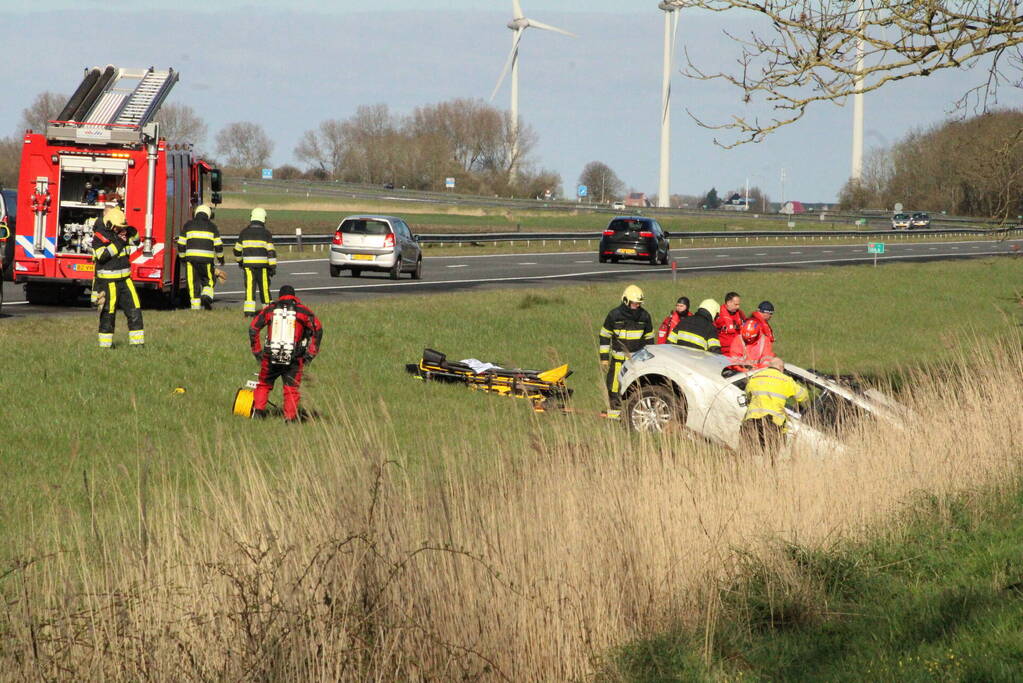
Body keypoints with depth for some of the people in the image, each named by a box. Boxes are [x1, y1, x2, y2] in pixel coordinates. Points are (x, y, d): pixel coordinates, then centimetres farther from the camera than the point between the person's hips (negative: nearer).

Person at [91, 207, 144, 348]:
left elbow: (135, 242, 24)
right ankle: (105, 344, 8)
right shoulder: (100, 236, -11)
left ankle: (137, 341, 7)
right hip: (108, 282, -7)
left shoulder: (120, 233, 9)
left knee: (134, 311, 3)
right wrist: (118, 243, -24)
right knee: (108, 314, 0)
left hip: (125, 280, 7)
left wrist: (132, 233, 3)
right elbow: (102, 256, -26)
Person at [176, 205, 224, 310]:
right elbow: (218, 245, 6)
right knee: (208, 280, 14)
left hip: (191, 257, 0)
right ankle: (207, 295, -12)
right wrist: (220, 257, 21)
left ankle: (195, 305, 0)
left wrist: (182, 257, 21)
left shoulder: (188, 225, 8)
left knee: (194, 282, 6)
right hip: (207, 258, 0)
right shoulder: (212, 226, 6)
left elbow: (181, 244, 8)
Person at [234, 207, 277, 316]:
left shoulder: (244, 232, 6)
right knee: (264, 287, 9)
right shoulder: (266, 233, -2)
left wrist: (239, 261, 32)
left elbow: (237, 250, 14)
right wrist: (273, 266, -4)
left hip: (248, 263, 1)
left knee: (250, 287, -3)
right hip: (262, 263, -1)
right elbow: (271, 251, -7)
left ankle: (249, 310, -13)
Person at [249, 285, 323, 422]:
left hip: (271, 358, 1)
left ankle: (258, 411, 9)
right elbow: (318, 329, -3)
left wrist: (257, 351, 10)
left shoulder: (270, 310, 10)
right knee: (292, 390, 7)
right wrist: (310, 354, 1)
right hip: (293, 359, -1)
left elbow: (253, 328, 5)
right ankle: (290, 417, -2)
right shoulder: (302, 310, 6)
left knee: (264, 385, 19)